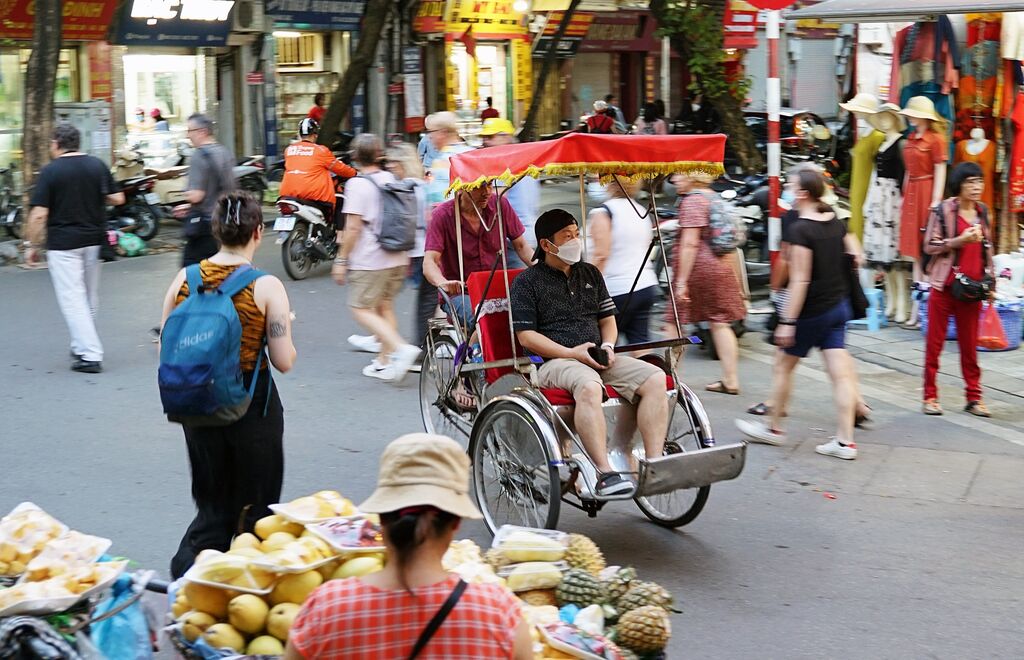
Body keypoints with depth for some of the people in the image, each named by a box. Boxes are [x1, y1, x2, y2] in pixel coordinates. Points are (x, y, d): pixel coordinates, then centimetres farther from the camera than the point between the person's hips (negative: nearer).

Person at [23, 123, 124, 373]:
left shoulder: (50, 171, -10)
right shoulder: (97, 165, 2)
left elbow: (39, 214, -13)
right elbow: (117, 199, 4)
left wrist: (31, 245, -4)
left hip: (63, 244, -5)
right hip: (94, 240, 5)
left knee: (72, 299, -3)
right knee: (90, 297, 17)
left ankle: (90, 355, -9)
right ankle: (82, 347, 29)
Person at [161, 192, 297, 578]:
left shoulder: (184, 279, -3)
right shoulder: (266, 287, -14)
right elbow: (284, 362, -13)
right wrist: (283, 328, 6)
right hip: (253, 405, -4)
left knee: (212, 507, 18)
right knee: (253, 510, 13)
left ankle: (187, 571, 0)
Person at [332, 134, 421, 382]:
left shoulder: (357, 184, -12)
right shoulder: (390, 179, 9)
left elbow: (353, 227, -16)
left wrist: (341, 259, -10)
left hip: (370, 260, -7)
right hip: (398, 258, 7)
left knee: (361, 309, -2)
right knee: (384, 307, 16)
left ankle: (401, 348, -18)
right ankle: (385, 361, 18)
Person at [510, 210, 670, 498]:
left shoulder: (590, 274, 21)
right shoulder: (527, 281, 3)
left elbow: (608, 319, 24)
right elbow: (526, 335, -5)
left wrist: (608, 346, 1)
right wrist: (572, 353, -15)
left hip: (598, 358, 6)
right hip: (553, 363, -6)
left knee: (655, 378, -18)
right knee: (588, 385, -40)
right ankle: (605, 475, -43)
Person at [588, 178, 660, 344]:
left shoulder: (603, 213, -9)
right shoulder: (641, 211, 15)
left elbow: (601, 255, -16)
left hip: (618, 289, -7)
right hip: (647, 285, 7)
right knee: (640, 344, 4)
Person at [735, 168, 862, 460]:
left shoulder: (799, 229, -18)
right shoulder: (836, 221, 4)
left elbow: (800, 280, -21)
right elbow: (855, 256, 12)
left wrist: (788, 321, -20)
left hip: (812, 311, -7)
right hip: (838, 305, 7)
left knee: (784, 366, 11)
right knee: (841, 372, 2)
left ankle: (774, 429, 24)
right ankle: (845, 441, 0)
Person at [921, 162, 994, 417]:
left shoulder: (983, 211, 8)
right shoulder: (944, 210, -7)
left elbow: (987, 249, 16)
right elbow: (929, 245, -7)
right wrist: (960, 240, -19)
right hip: (945, 284, -4)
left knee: (970, 344, 7)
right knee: (935, 341, 3)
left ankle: (974, 397, 14)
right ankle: (930, 396, 11)